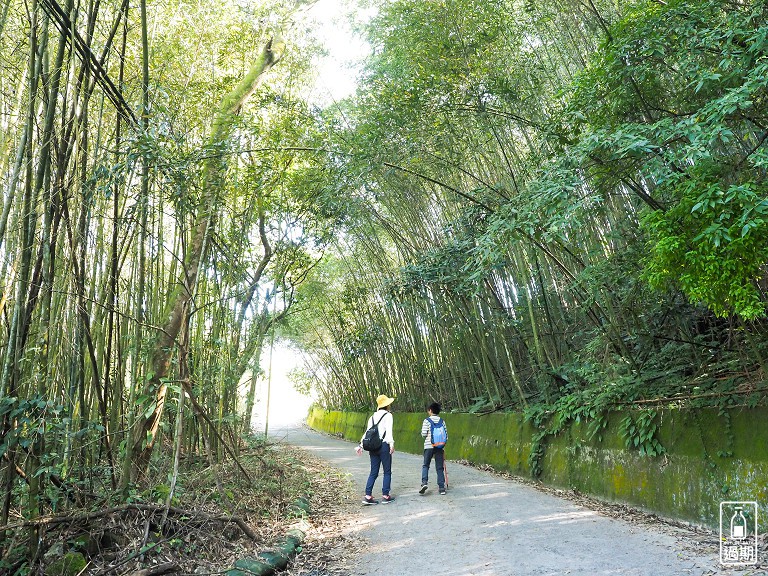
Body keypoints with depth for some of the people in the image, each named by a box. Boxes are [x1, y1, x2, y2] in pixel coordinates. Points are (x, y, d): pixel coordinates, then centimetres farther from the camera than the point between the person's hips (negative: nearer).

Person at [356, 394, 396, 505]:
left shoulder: (373, 416, 15)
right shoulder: (388, 415, -3)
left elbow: (367, 431, 12)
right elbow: (389, 430, -18)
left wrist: (361, 445, 14)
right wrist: (391, 443, -28)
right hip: (384, 446, -6)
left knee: (373, 472, 9)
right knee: (387, 472, 5)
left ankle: (367, 496, 2)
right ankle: (385, 495, 4)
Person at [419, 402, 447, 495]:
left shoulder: (427, 420, -5)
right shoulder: (442, 421, 5)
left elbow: (424, 434, -9)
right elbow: (445, 434, 4)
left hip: (429, 446, -3)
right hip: (439, 446, 3)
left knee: (425, 465, 7)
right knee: (440, 467, 7)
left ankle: (424, 482, -13)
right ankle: (442, 487, 7)